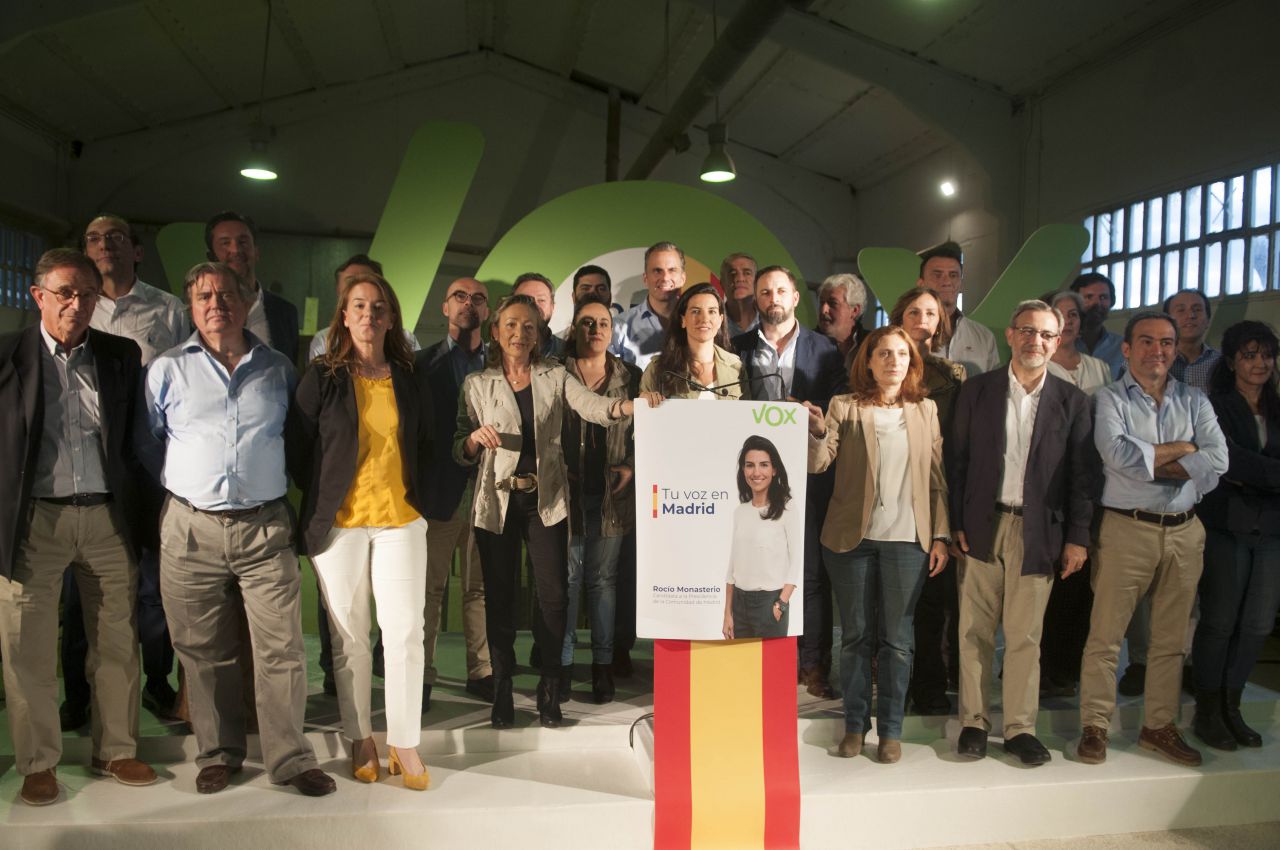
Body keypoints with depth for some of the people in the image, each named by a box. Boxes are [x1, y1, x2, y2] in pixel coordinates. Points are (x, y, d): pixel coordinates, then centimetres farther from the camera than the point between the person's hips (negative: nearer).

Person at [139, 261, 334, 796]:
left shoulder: (278, 369, 8)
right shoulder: (168, 370, 6)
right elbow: (145, 442, 12)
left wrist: (274, 483, 9)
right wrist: (181, 488, 6)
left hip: (265, 529, 0)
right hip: (191, 530, 1)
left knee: (281, 650, -2)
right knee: (204, 652, 8)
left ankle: (290, 758, 9)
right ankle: (218, 753, 24)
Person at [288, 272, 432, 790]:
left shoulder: (411, 380, 8)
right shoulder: (321, 378, 2)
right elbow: (298, 450, 4)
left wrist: (415, 496, 7)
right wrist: (321, 503, 3)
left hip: (400, 520, 2)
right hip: (339, 523, -1)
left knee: (405, 632, -2)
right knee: (349, 637, 6)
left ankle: (404, 743, 10)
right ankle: (359, 739, 20)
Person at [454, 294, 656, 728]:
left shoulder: (555, 377, 7)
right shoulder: (476, 384, 7)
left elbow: (592, 406, -12)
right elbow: (460, 452, 7)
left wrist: (629, 406, -33)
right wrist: (475, 439, -16)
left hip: (545, 500, 0)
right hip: (497, 501, 0)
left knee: (553, 594, -3)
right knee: (500, 596, 3)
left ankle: (549, 693, 11)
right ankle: (502, 692, 16)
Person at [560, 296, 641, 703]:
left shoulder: (629, 377, 9)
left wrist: (630, 466, -3)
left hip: (610, 494, 1)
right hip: (567, 490, -1)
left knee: (603, 577, 8)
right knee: (566, 576, 2)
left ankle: (603, 664, 16)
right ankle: (562, 663, 13)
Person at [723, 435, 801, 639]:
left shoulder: (787, 509, -7)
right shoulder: (740, 511, 7)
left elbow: (798, 561, -8)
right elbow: (733, 565, 10)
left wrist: (781, 605, -13)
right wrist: (727, 614, 8)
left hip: (770, 601, -5)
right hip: (739, 602, 5)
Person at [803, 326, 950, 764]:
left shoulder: (925, 410, 9)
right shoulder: (844, 407, 3)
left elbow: (937, 478, 7)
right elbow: (817, 464, -7)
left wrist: (940, 535, 1)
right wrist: (817, 432, -26)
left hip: (907, 539, 1)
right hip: (852, 536, 0)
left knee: (896, 638, 6)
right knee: (855, 636, 8)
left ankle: (891, 729, 18)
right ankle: (855, 724, 21)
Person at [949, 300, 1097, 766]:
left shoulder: (1071, 401, 4)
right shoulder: (977, 390, 3)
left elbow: (1083, 474, 3)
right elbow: (957, 460, 3)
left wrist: (1077, 537, -2)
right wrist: (955, 525, -2)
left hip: (1038, 531, 0)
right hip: (981, 527, 0)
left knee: (1025, 636, 6)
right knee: (975, 632, 6)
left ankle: (1020, 727, 19)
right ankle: (973, 722, 18)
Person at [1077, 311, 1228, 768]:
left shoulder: (1194, 402, 11)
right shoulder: (1110, 399, 0)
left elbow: (1218, 460, -5)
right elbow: (1119, 454, -18)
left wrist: (1146, 463, -12)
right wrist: (1182, 448, -7)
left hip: (1185, 531, 4)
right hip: (1127, 529, -4)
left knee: (1170, 639, 12)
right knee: (1105, 635, -1)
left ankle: (1159, 727, 25)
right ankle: (1095, 727, 10)